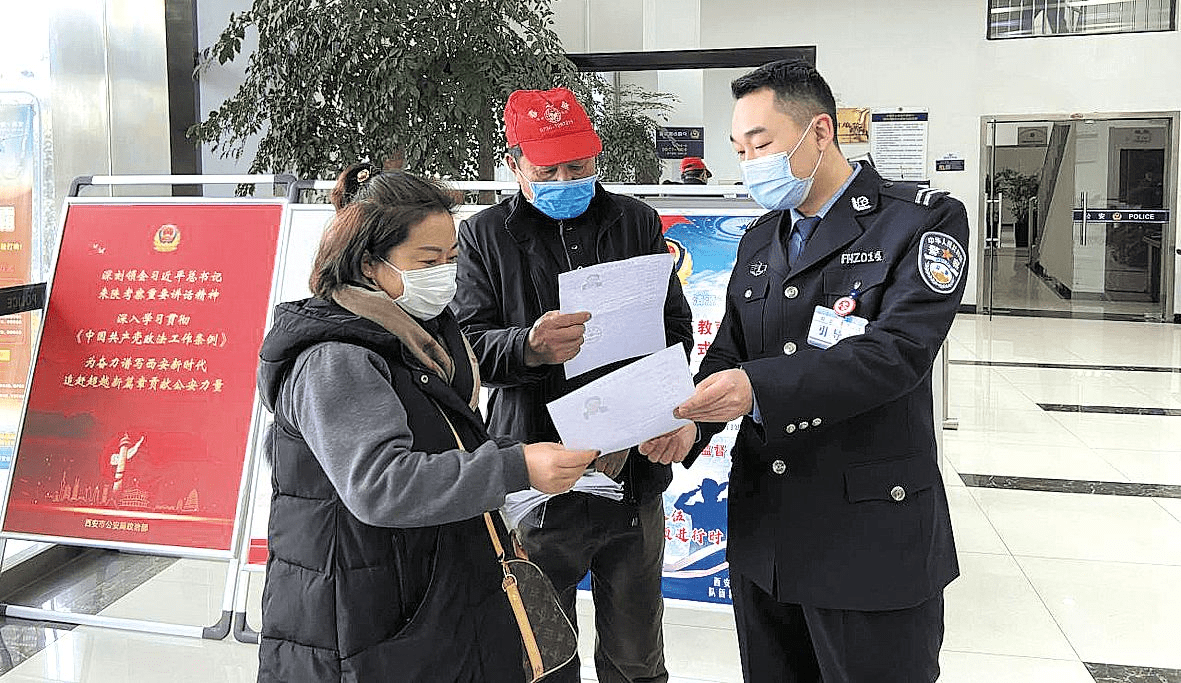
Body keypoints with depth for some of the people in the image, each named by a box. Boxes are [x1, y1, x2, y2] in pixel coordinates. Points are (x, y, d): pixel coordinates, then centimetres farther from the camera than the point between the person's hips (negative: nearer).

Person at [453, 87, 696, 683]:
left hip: (634, 475, 2)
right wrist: (528, 347, -28)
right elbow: (470, 343, -6)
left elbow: (674, 327, 7)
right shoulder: (484, 236, 3)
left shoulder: (637, 222, 9)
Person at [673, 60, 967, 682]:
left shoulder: (924, 220, -8)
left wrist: (760, 387, -31)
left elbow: (898, 350, -21)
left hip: (871, 535, -6)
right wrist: (686, 420, -11)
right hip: (762, 533, 6)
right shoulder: (760, 239, 13)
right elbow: (726, 355, 10)